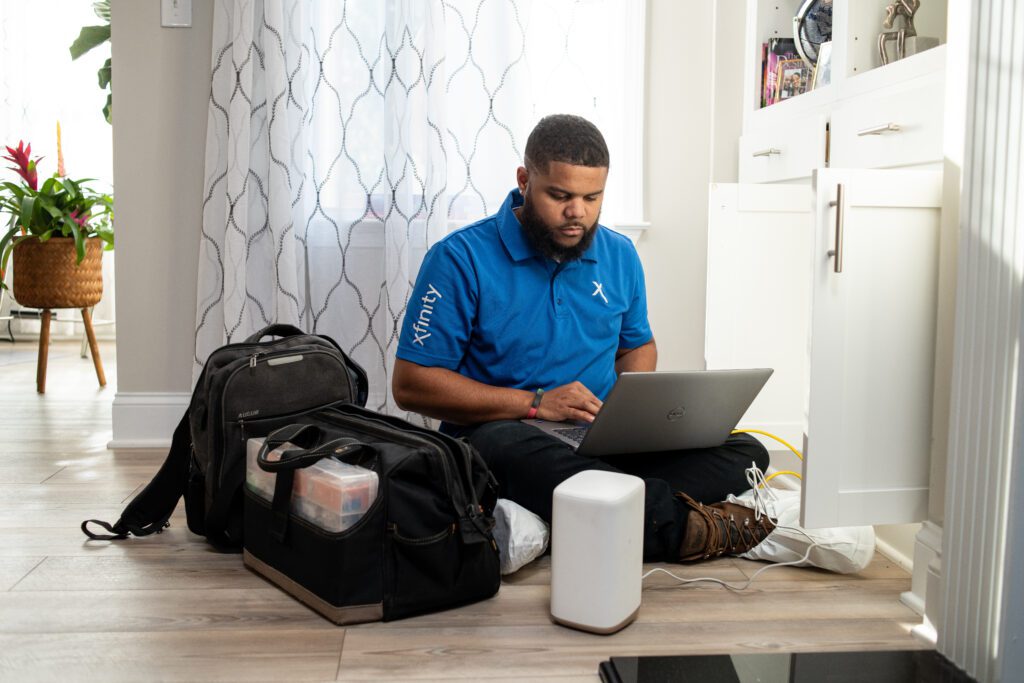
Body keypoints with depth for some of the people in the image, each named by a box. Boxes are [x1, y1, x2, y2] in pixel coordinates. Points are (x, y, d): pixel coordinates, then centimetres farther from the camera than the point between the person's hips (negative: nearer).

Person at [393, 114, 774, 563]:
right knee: (513, 447, -42)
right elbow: (411, 383, -10)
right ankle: (684, 525, -28)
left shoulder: (620, 255, 10)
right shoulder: (461, 259, -7)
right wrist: (535, 404, -16)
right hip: (500, 433, -4)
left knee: (745, 453, -14)